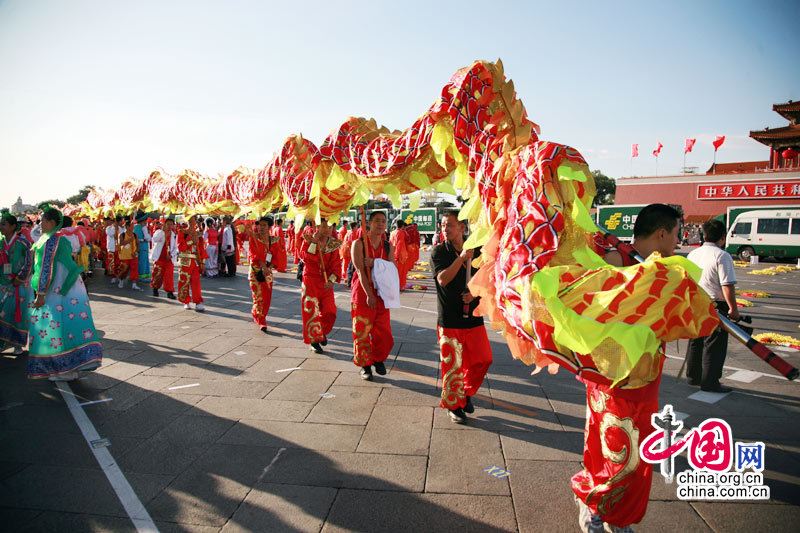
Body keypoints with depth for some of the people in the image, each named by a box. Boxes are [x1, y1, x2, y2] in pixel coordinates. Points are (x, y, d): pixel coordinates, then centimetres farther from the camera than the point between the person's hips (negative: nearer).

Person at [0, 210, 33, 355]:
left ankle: (18, 344, 10)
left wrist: (18, 280, -10)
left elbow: (29, 263, -10)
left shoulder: (22, 242, -9)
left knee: (19, 313, 0)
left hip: (20, 285, -4)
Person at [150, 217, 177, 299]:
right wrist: (162, 231, -29)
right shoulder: (159, 232, 0)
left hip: (169, 259, 2)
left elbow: (175, 248, 10)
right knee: (157, 275, 5)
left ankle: (170, 292, -6)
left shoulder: (174, 235, 9)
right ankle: (155, 289, 26)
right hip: (159, 258, -1)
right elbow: (154, 239, -22)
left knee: (169, 275, -8)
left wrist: (171, 255, -7)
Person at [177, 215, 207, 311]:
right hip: (185, 261, -2)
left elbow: (202, 248, 10)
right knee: (184, 282, 2)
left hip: (196, 261, 2)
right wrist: (191, 241, -18)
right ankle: (186, 302, 13)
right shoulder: (182, 232, 3)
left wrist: (203, 262, 4)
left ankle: (198, 303, -3)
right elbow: (180, 247, -8)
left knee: (196, 282, -3)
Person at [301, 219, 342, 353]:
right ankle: (314, 340, 13)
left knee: (329, 311, 1)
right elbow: (307, 259, -18)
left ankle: (322, 332, 30)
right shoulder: (309, 240, -3)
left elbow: (337, 265, -1)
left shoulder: (334, 244, 3)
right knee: (312, 311, -1)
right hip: (310, 280, -2)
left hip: (326, 283, 3)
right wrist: (314, 242, -24)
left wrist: (331, 280, -15)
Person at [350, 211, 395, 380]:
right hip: (362, 292, -3)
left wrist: (374, 263, -19)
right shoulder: (359, 244, -4)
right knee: (362, 330, 1)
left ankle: (378, 358, 28)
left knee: (383, 330, 3)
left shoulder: (388, 246, 9)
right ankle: (365, 365, 17)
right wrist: (369, 295, -20)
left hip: (381, 292, 3)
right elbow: (360, 271, -13)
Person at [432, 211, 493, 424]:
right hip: (449, 318, -3)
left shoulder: (476, 251, 6)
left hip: (473, 315, 4)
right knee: (452, 363, 3)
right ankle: (453, 405, 23)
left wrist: (475, 293, -7)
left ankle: (466, 393, 34)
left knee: (482, 359, 8)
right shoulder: (439, 252, -4)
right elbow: (442, 279, -19)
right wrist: (462, 257, -23)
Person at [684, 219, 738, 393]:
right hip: (715, 307, -7)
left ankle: (693, 377, 27)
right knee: (714, 345, 2)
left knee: (695, 342, 16)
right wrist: (733, 309, -13)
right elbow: (727, 286, -19)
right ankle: (709, 382, 8)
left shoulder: (692, 254, 8)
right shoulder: (722, 256, -14)